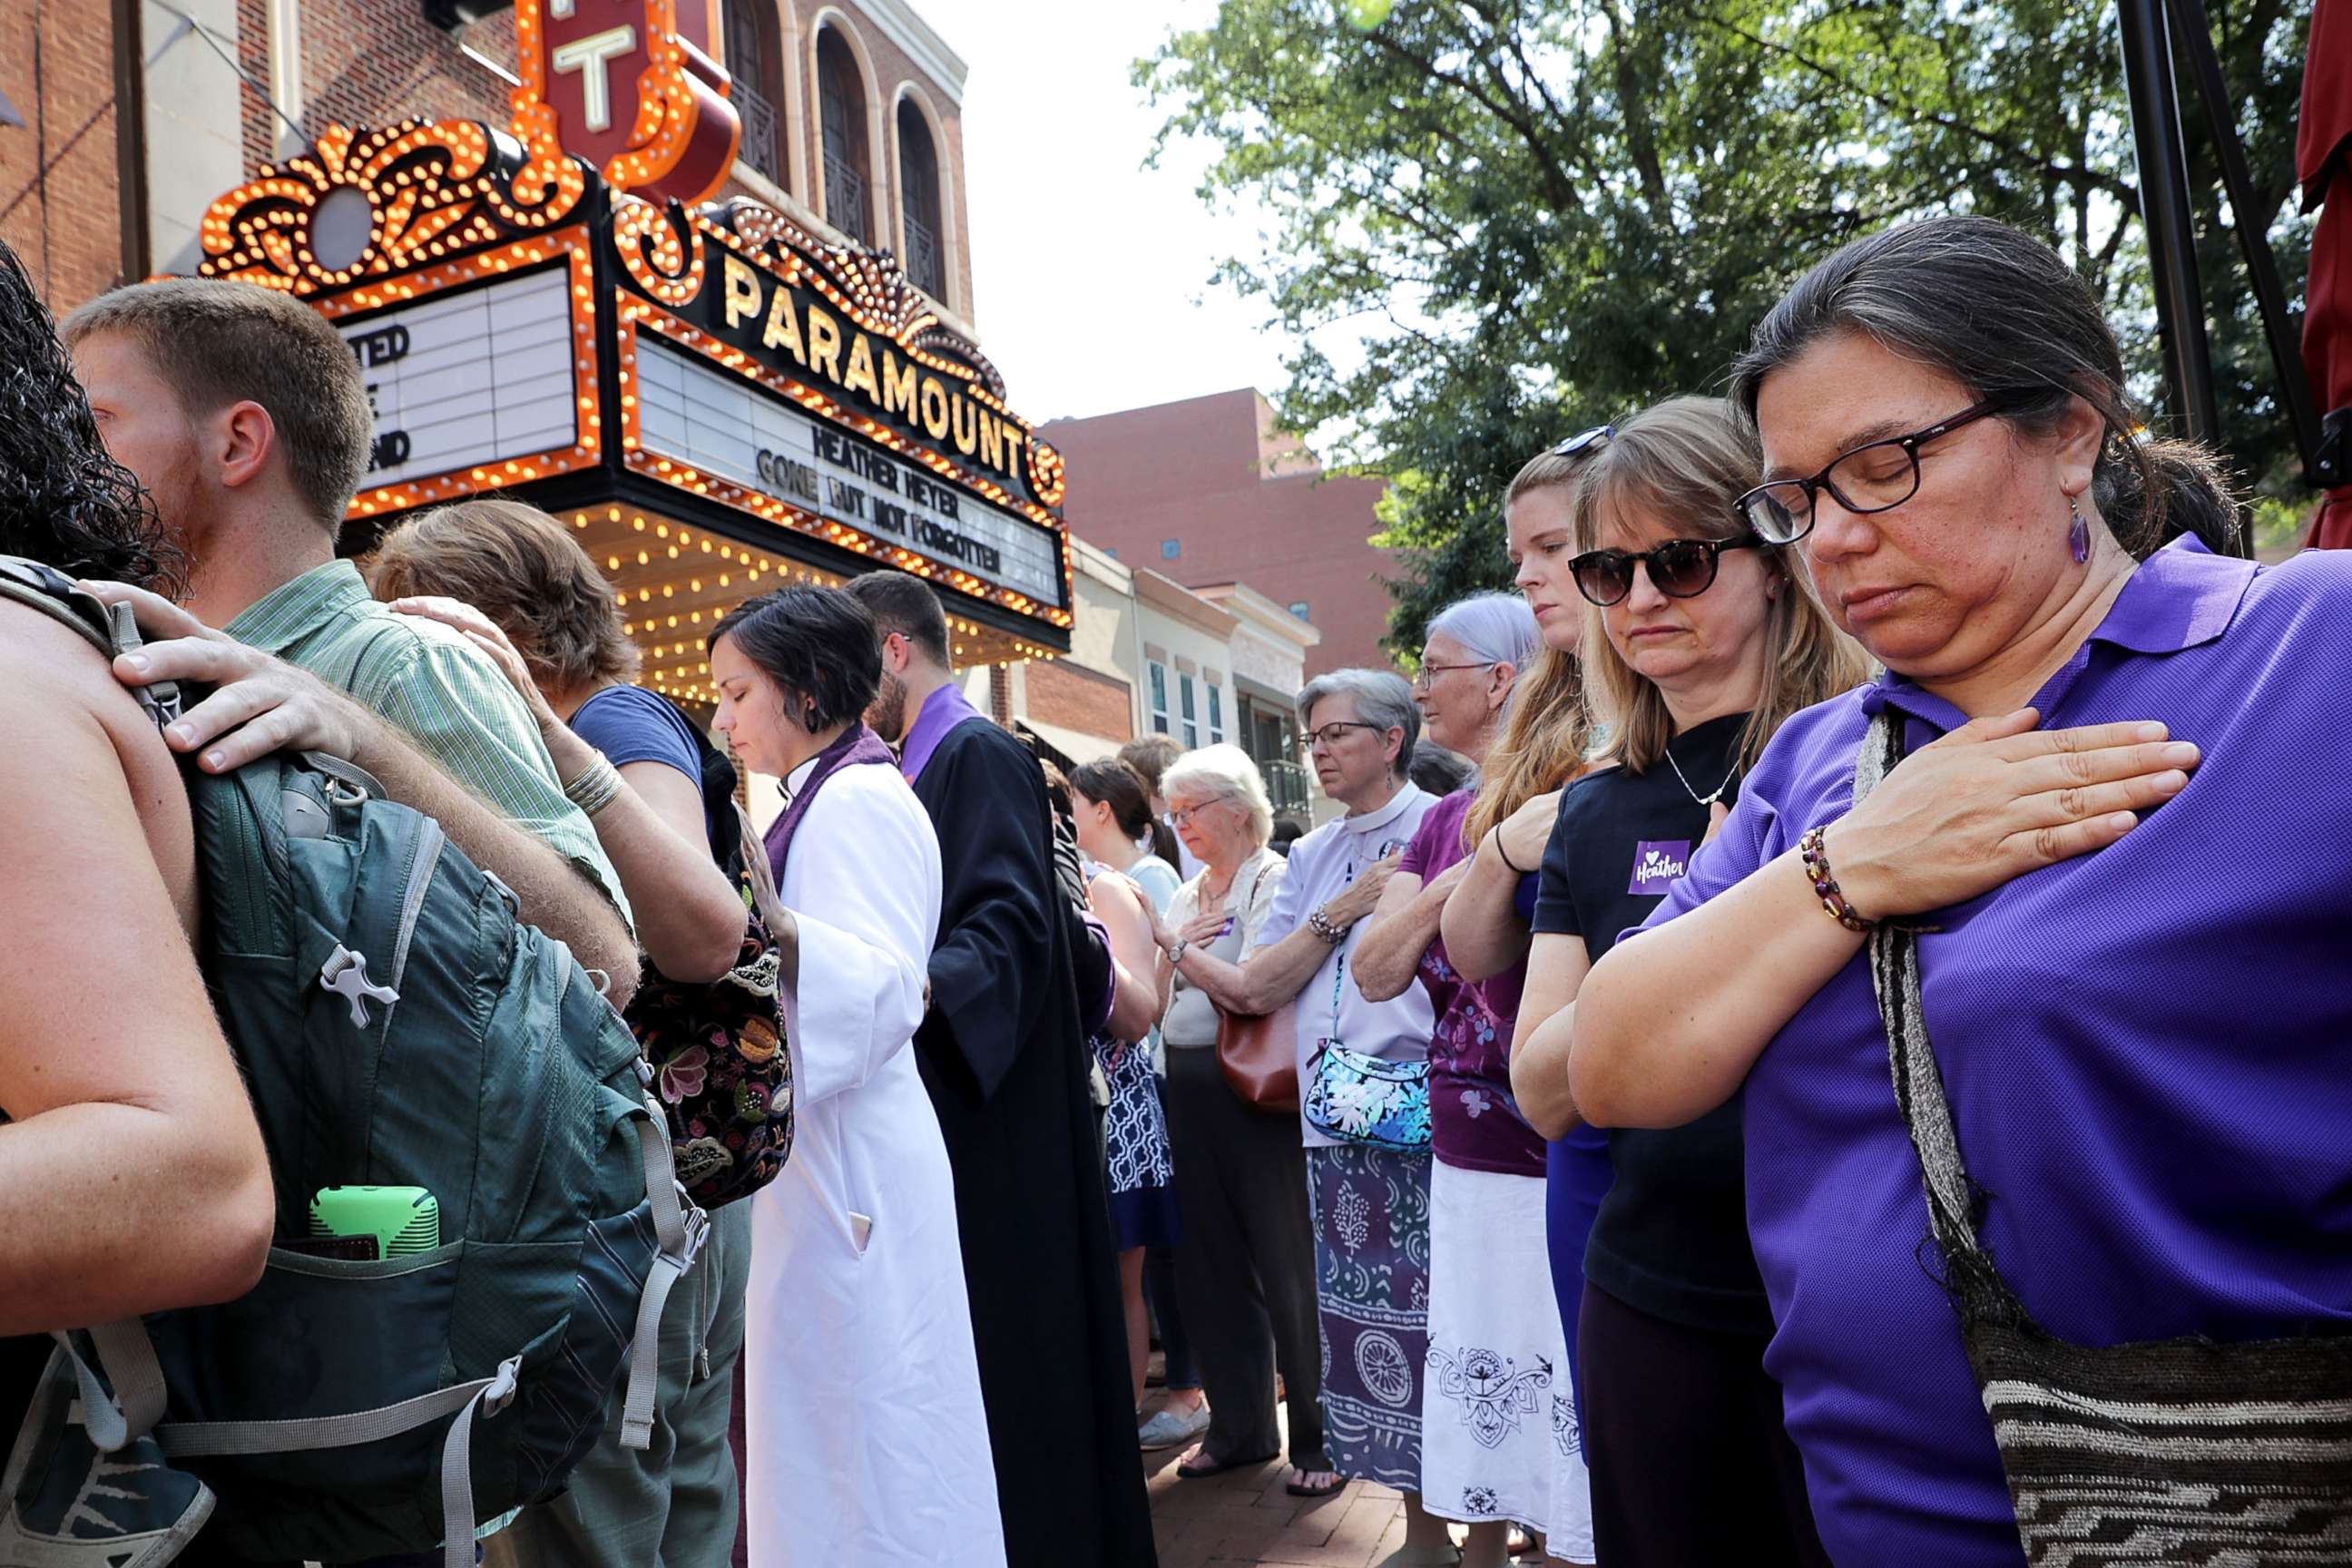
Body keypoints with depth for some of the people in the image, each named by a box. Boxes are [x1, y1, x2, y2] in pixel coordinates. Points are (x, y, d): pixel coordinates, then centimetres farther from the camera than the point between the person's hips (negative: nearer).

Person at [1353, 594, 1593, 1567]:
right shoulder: (1442, 823, 10)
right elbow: (1376, 972, -2)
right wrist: (1464, 874, -14)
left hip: (1561, 1166, -7)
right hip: (1462, 1165, 7)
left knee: (1573, 1406, 4)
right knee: (1480, 1388, 19)